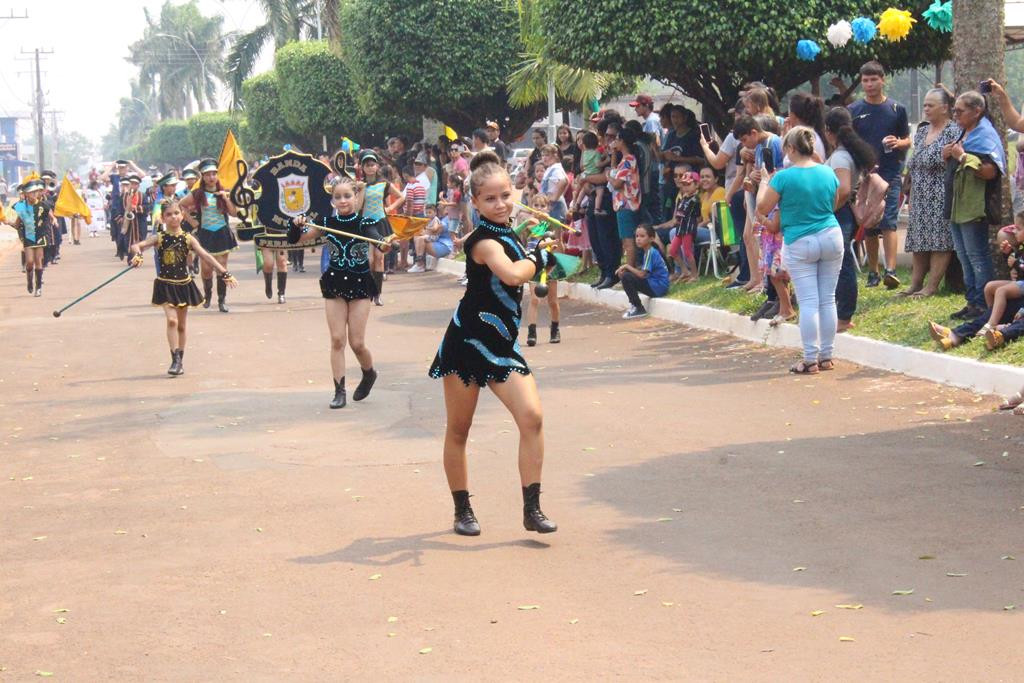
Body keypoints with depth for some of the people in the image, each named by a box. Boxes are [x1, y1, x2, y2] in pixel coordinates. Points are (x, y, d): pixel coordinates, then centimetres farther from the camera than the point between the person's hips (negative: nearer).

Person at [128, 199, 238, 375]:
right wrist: (137, 254, -39)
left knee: (181, 325, 11)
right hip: (165, 285, -2)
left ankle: (180, 360, 23)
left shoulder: (188, 238, -4)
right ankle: (175, 360, -14)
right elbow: (136, 246, -15)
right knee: (172, 320, -17)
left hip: (184, 285, 2)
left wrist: (224, 273, -18)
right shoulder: (159, 238, -6)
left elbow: (206, 256, -10)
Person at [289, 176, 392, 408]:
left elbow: (377, 239, -31)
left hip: (359, 284, -3)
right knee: (337, 339, -1)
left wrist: (385, 245, -54)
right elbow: (295, 239, 0)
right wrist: (296, 225, -22)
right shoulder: (327, 222, -2)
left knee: (357, 343, -1)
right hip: (334, 284, 3)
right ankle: (339, 391, 4)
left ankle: (369, 374, 29)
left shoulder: (365, 223, -11)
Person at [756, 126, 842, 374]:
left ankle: (810, 360, -1)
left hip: (799, 244, -4)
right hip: (831, 237, 4)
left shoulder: (784, 177, -12)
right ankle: (826, 356, 15)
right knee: (828, 300, 8)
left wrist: (764, 182, 13)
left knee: (808, 302, -2)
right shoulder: (828, 173, 2)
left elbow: (762, 209, -2)